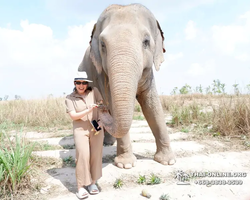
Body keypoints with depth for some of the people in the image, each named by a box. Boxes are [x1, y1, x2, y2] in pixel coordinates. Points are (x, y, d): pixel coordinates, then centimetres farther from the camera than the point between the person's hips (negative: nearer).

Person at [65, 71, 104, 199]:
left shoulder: (94, 91, 2)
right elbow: (73, 116, -8)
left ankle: (92, 182, 19)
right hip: (80, 130, -1)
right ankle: (81, 186, 0)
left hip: (96, 129, 2)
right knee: (82, 156, -12)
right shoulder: (69, 98, 0)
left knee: (96, 156, 3)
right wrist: (88, 110, -19)